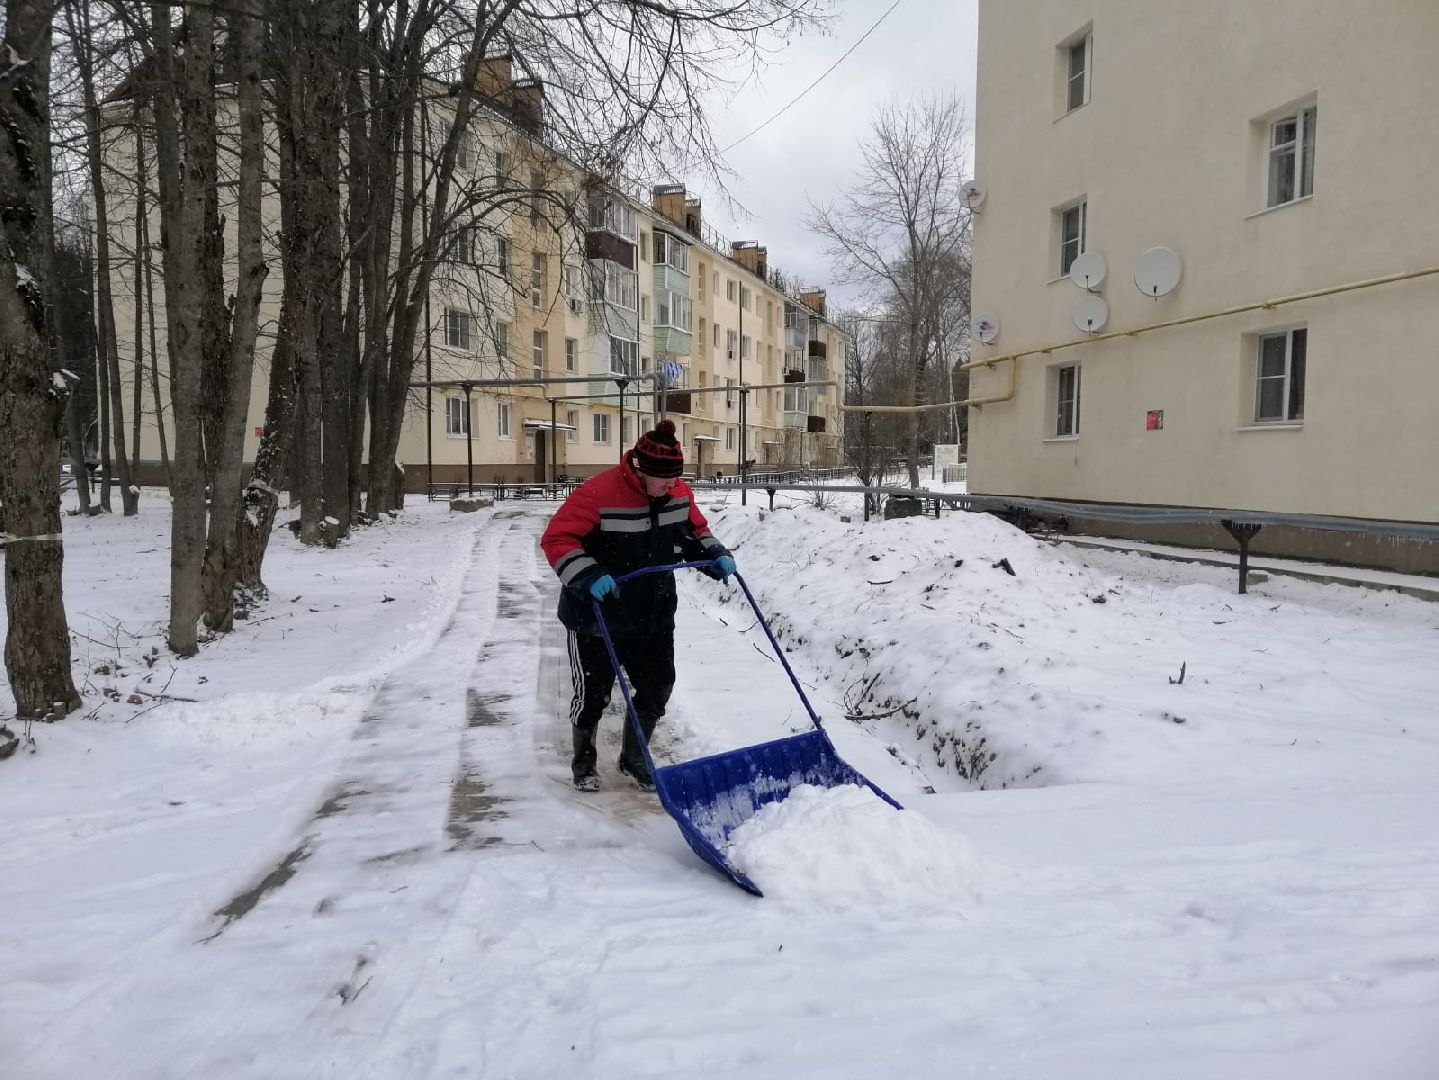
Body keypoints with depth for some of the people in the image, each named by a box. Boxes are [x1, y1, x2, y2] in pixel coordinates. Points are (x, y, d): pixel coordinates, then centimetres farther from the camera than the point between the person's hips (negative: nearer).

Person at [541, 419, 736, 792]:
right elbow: (556, 540, -22)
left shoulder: (679, 494, -4)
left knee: (657, 689, 9)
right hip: (597, 618, -5)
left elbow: (696, 532, 14)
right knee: (593, 693, 9)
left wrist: (717, 556, -3)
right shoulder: (599, 493, -24)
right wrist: (588, 576, -33)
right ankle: (583, 761, 34)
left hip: (654, 616, 5)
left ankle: (634, 758, 32)